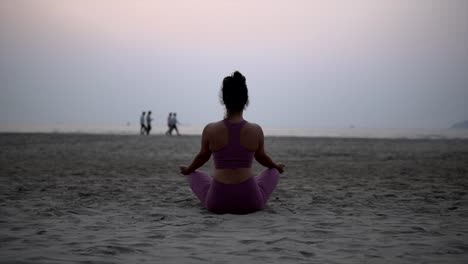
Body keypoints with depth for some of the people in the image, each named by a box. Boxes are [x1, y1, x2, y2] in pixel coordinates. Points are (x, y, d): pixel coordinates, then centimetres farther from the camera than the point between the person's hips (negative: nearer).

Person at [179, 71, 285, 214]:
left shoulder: (210, 130, -8)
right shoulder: (256, 130, -6)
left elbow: (203, 156, 11)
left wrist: (188, 169, 34)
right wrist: (276, 166, 36)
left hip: (217, 203, 0)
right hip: (250, 202, 0)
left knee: (194, 174, 30)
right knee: (273, 171, 30)